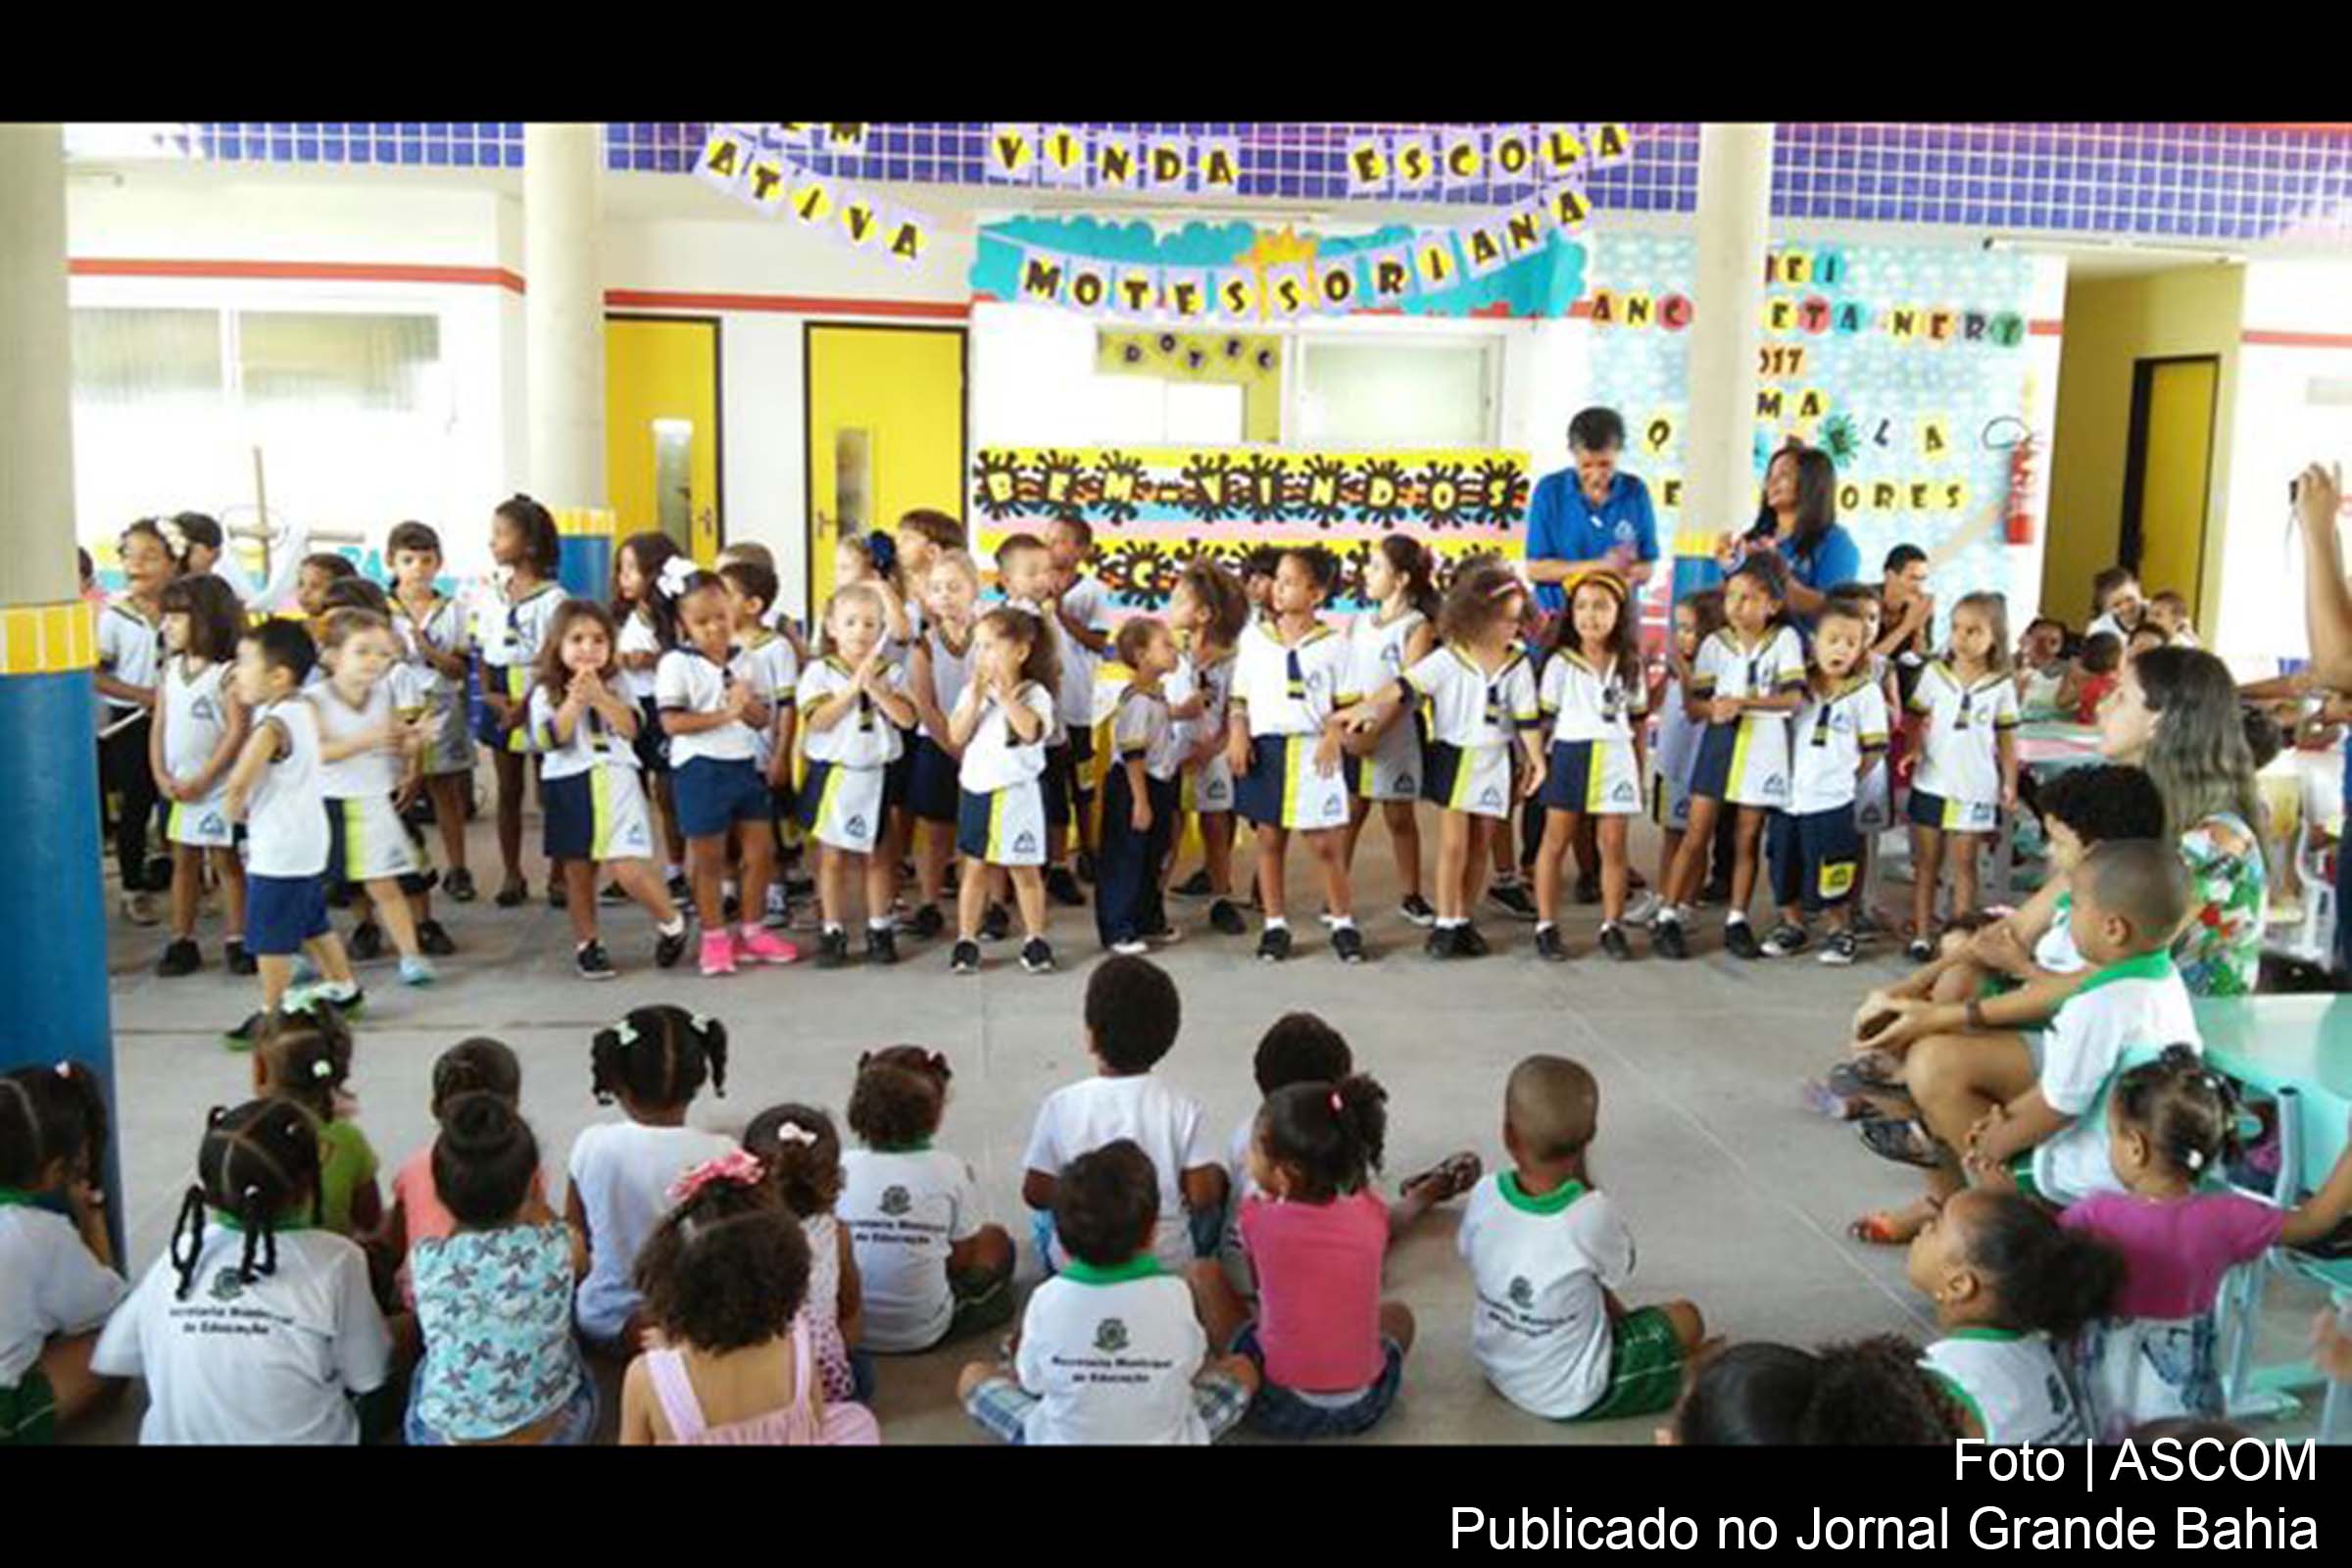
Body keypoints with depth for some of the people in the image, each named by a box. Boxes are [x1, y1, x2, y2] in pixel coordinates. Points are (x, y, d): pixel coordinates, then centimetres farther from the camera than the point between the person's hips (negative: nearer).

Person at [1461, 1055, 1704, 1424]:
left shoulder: (1485, 1195, -22)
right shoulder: (1591, 1215, -33)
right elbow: (1620, 1271, -9)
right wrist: (1583, 1173, -13)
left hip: (1495, 1369, 4)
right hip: (1570, 1396, -4)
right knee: (1686, 1321, 14)